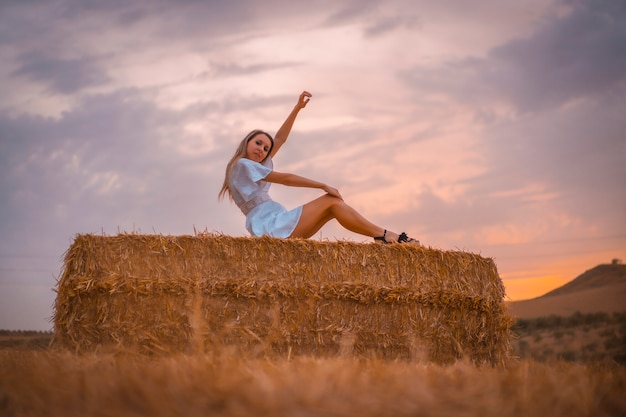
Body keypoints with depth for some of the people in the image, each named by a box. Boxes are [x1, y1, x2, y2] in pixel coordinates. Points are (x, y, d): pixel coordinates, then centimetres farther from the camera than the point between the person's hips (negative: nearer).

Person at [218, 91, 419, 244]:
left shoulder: (255, 165, 24)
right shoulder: (242, 165, -5)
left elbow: (280, 139, 25)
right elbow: (284, 178, -7)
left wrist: (297, 108, 20)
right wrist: (323, 186, -7)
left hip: (277, 225, 10)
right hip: (270, 227, -9)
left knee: (333, 206, 0)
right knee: (330, 201, -9)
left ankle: (382, 238, -9)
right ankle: (385, 236, -9)